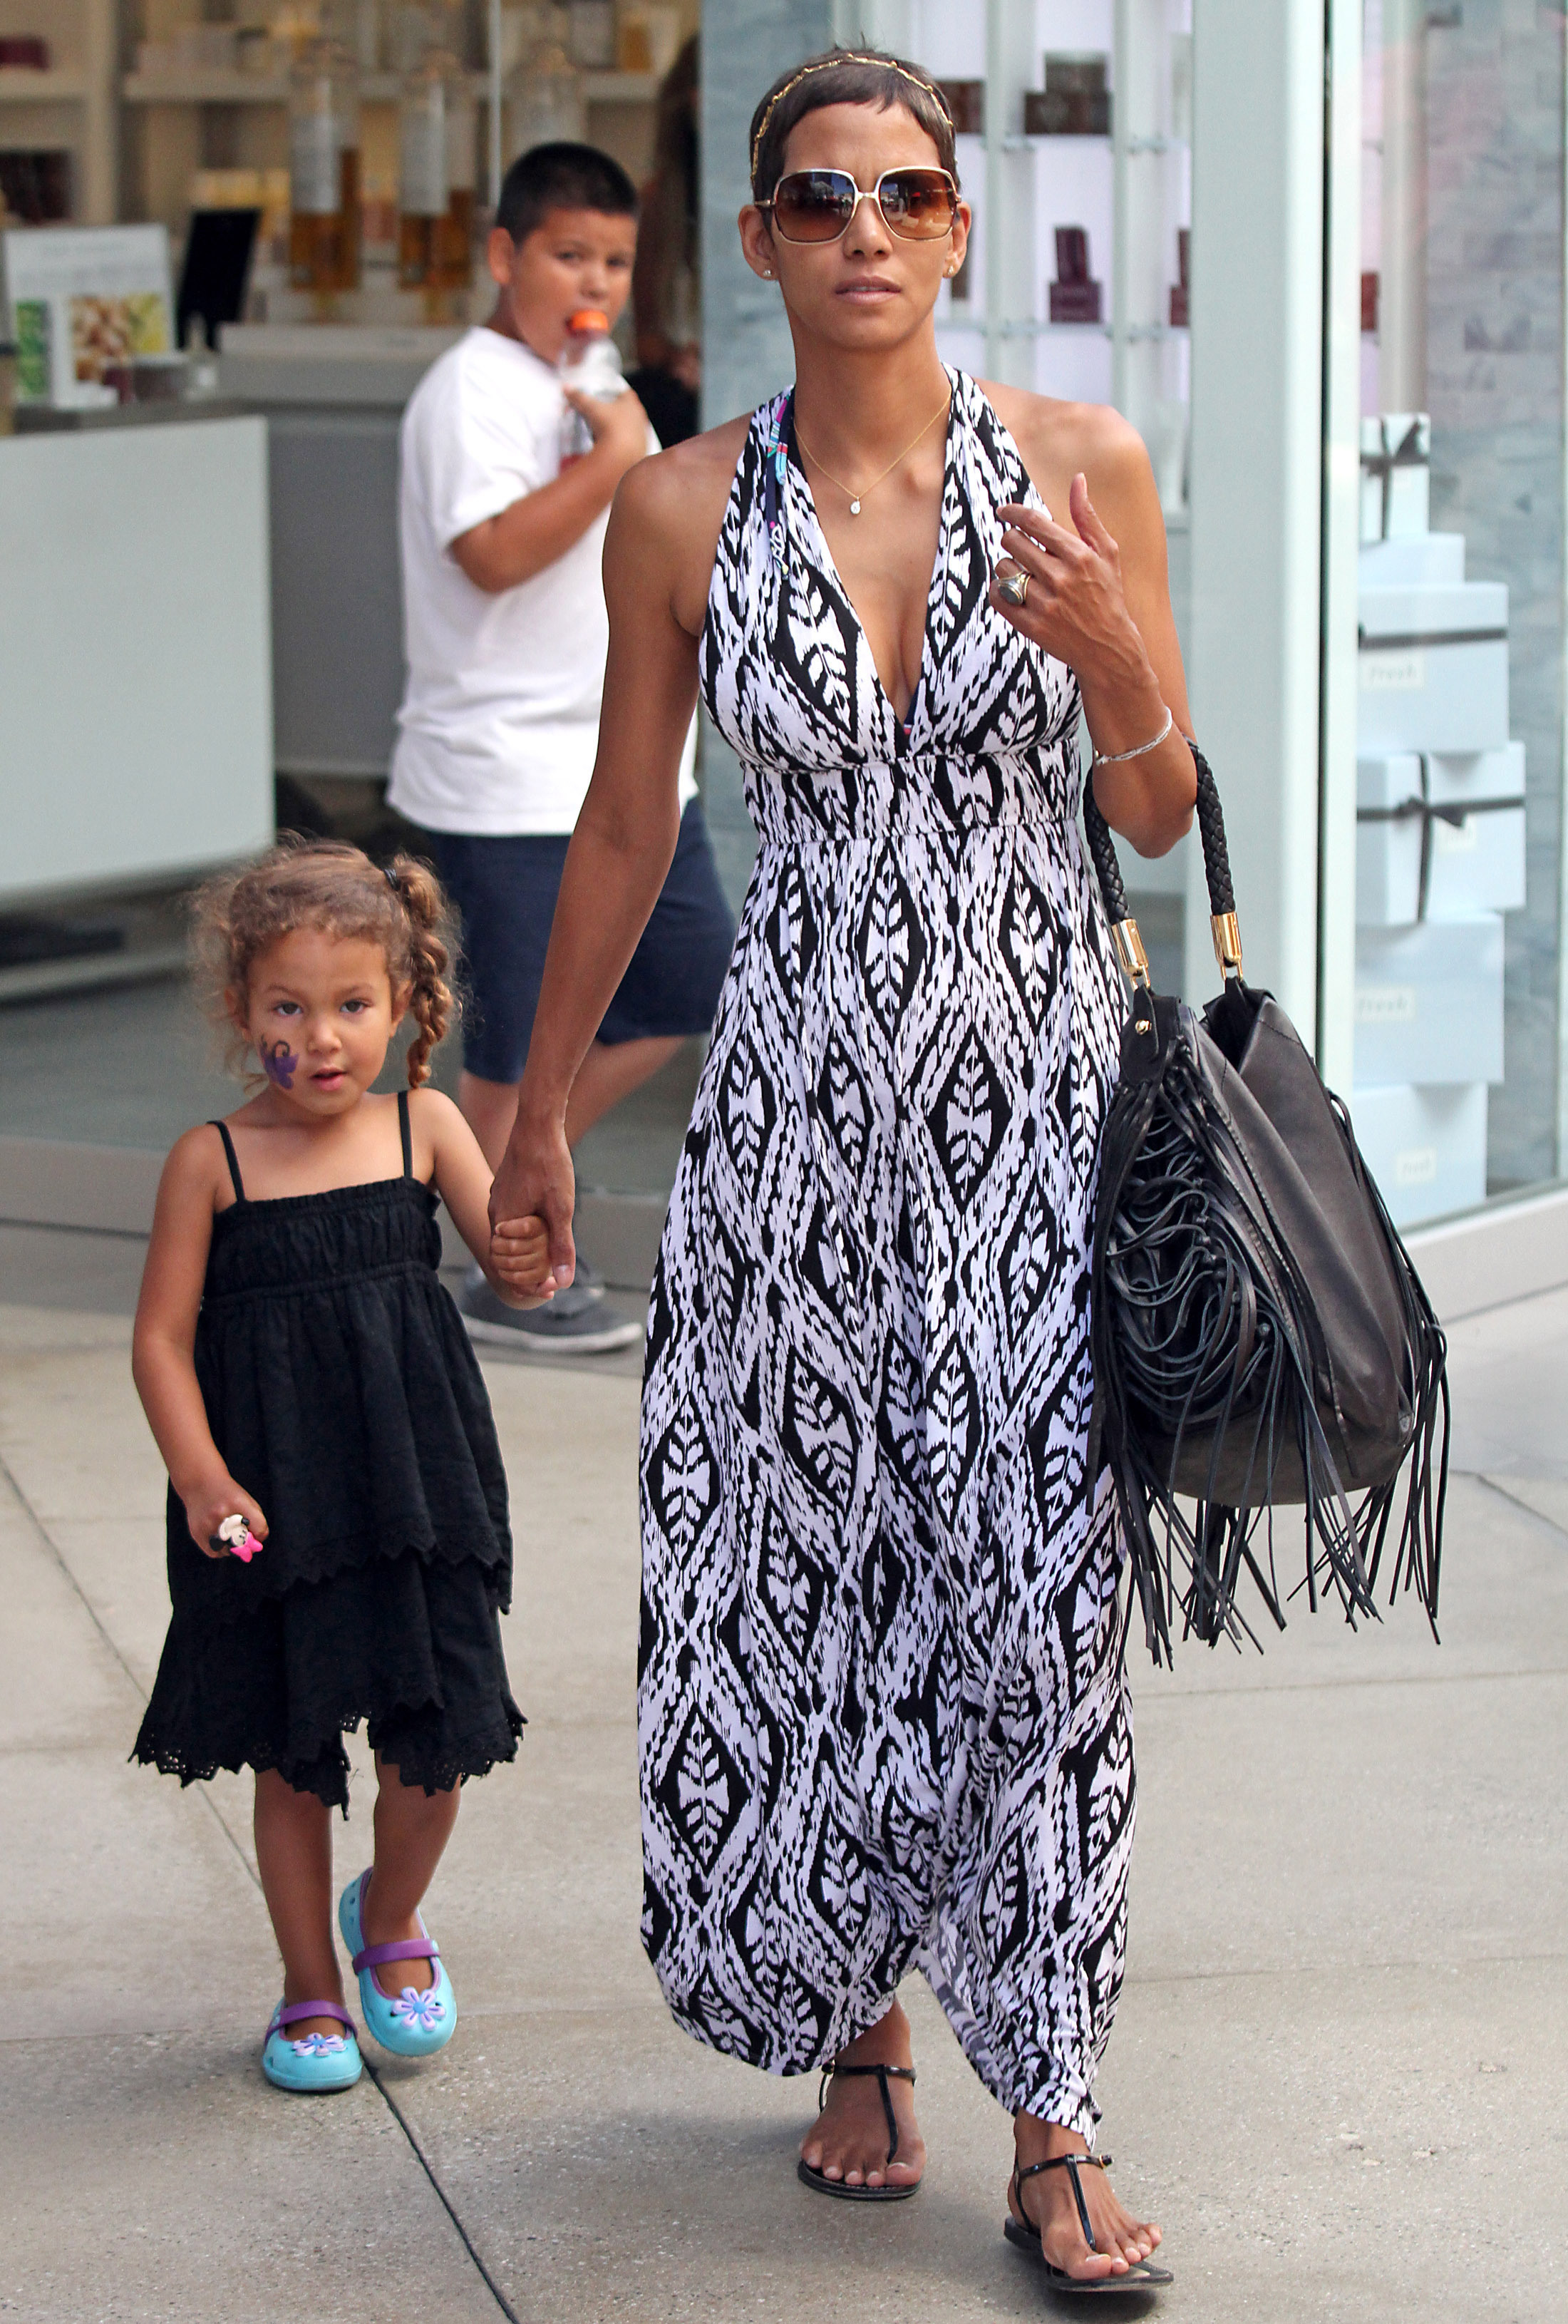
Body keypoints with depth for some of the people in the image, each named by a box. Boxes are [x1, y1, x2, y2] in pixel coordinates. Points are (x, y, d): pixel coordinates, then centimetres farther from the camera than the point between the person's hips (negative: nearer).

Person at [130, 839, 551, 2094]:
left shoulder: (425, 1127, -1)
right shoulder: (213, 1161, -6)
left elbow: (509, 1255, -4)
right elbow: (162, 1338, -5)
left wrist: (526, 1259, -28)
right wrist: (199, 1475, -17)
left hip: (417, 1483, 1)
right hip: (274, 1498, -1)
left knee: (433, 1741, 4)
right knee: (291, 1756, 9)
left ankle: (391, 1919, 35)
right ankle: (310, 1985, 28)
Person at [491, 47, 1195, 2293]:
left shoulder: (1083, 466, -3)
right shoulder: (683, 513, -2)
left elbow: (1161, 816, 4)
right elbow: (626, 827, 10)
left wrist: (1113, 661, -17)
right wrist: (541, 1106, 18)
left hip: (1037, 1085, -1)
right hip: (801, 1096, 1)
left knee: (1037, 1587, -1)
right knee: (802, 1575, 6)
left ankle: (1050, 2129, 8)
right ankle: (859, 2022, 29)